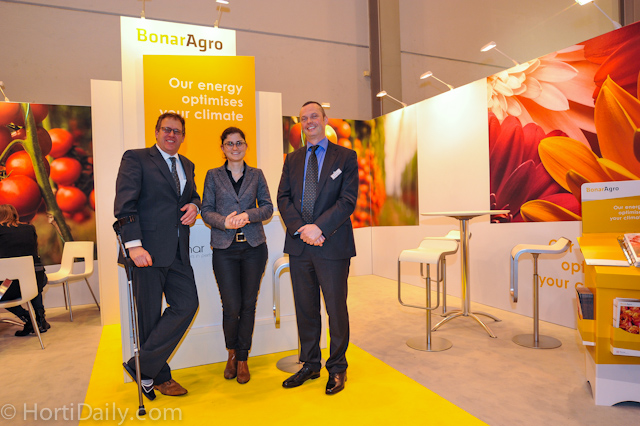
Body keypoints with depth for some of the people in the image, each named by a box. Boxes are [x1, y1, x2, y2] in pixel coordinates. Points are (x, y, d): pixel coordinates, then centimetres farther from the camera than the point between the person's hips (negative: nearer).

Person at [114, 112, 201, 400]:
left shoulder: (187, 165, 18)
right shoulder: (136, 159, -2)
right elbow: (124, 205, -10)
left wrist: (194, 205, 5)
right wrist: (134, 245, -20)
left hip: (178, 252, 6)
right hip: (148, 251, -6)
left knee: (187, 304, 1)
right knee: (149, 316, 4)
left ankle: (142, 365, 14)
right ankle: (158, 376, 20)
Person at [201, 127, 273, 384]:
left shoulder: (257, 175, 11)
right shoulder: (213, 175, 9)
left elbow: (267, 207, 4)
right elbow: (206, 210, 4)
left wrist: (248, 215, -14)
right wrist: (224, 221, -16)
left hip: (254, 247, 1)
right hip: (224, 248, -1)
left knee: (248, 305, 5)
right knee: (232, 306, -3)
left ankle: (242, 359, 22)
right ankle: (232, 351, 27)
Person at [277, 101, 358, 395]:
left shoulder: (346, 157, 3)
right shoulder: (292, 159, 14)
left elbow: (348, 200, -7)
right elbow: (283, 198, 6)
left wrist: (319, 227, -18)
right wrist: (300, 227, -11)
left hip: (332, 245, -3)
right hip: (299, 246, 4)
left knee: (336, 308, 5)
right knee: (305, 308, 13)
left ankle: (337, 368, 25)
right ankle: (310, 365, 30)